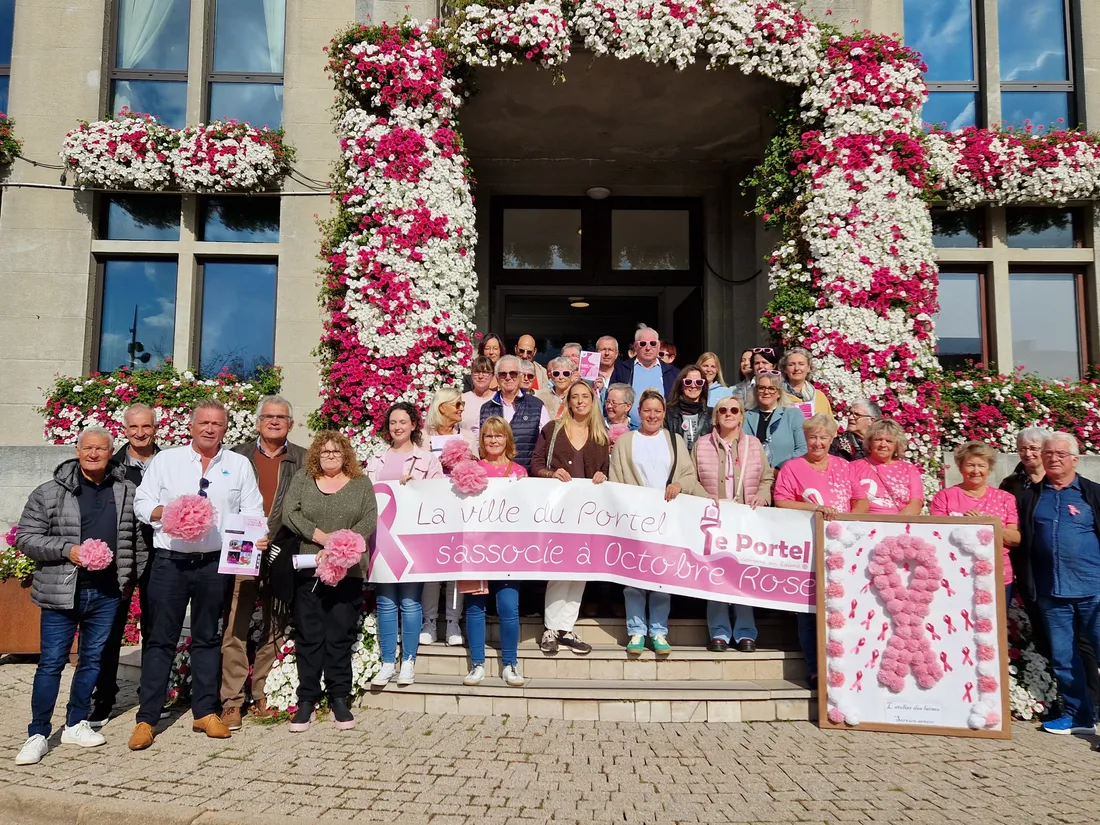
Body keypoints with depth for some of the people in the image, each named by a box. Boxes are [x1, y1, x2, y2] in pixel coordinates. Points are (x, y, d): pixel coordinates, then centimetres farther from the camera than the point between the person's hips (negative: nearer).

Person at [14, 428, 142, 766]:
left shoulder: (127, 492, 4)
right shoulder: (49, 493, -3)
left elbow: (138, 538, 11)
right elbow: (25, 537, -3)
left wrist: (139, 577, 7)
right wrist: (66, 549, -16)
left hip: (107, 593, 3)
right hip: (61, 592, -3)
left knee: (93, 659, 13)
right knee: (51, 663, 3)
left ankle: (76, 724, 28)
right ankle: (37, 735, 15)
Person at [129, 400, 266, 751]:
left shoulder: (239, 465, 7)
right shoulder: (165, 459, 6)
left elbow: (253, 512, 3)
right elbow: (142, 503, 4)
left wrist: (258, 536, -16)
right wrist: (171, 511, -15)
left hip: (215, 564, 1)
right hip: (170, 562, -1)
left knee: (207, 639, 12)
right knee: (161, 639, 3)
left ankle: (205, 712, 22)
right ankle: (146, 718, 13)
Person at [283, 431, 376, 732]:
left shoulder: (362, 483, 9)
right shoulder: (302, 479, 9)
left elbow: (369, 521, -2)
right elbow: (290, 513, -3)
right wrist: (322, 537, -13)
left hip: (347, 572, 0)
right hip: (308, 571, 0)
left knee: (341, 637, 3)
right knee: (308, 636, 3)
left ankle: (340, 699, 13)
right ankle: (307, 700, 12)